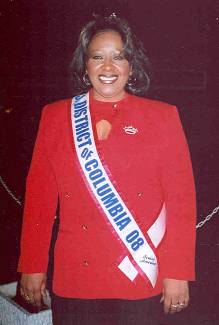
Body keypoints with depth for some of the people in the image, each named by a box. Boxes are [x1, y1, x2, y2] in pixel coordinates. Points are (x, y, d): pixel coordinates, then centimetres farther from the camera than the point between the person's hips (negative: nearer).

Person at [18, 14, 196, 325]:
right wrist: (32, 266, 3)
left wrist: (178, 273, -6)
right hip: (73, 280, 2)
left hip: (141, 281, -1)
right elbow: (39, 196, 5)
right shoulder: (55, 116, 4)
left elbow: (181, 201, -3)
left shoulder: (162, 117, 0)